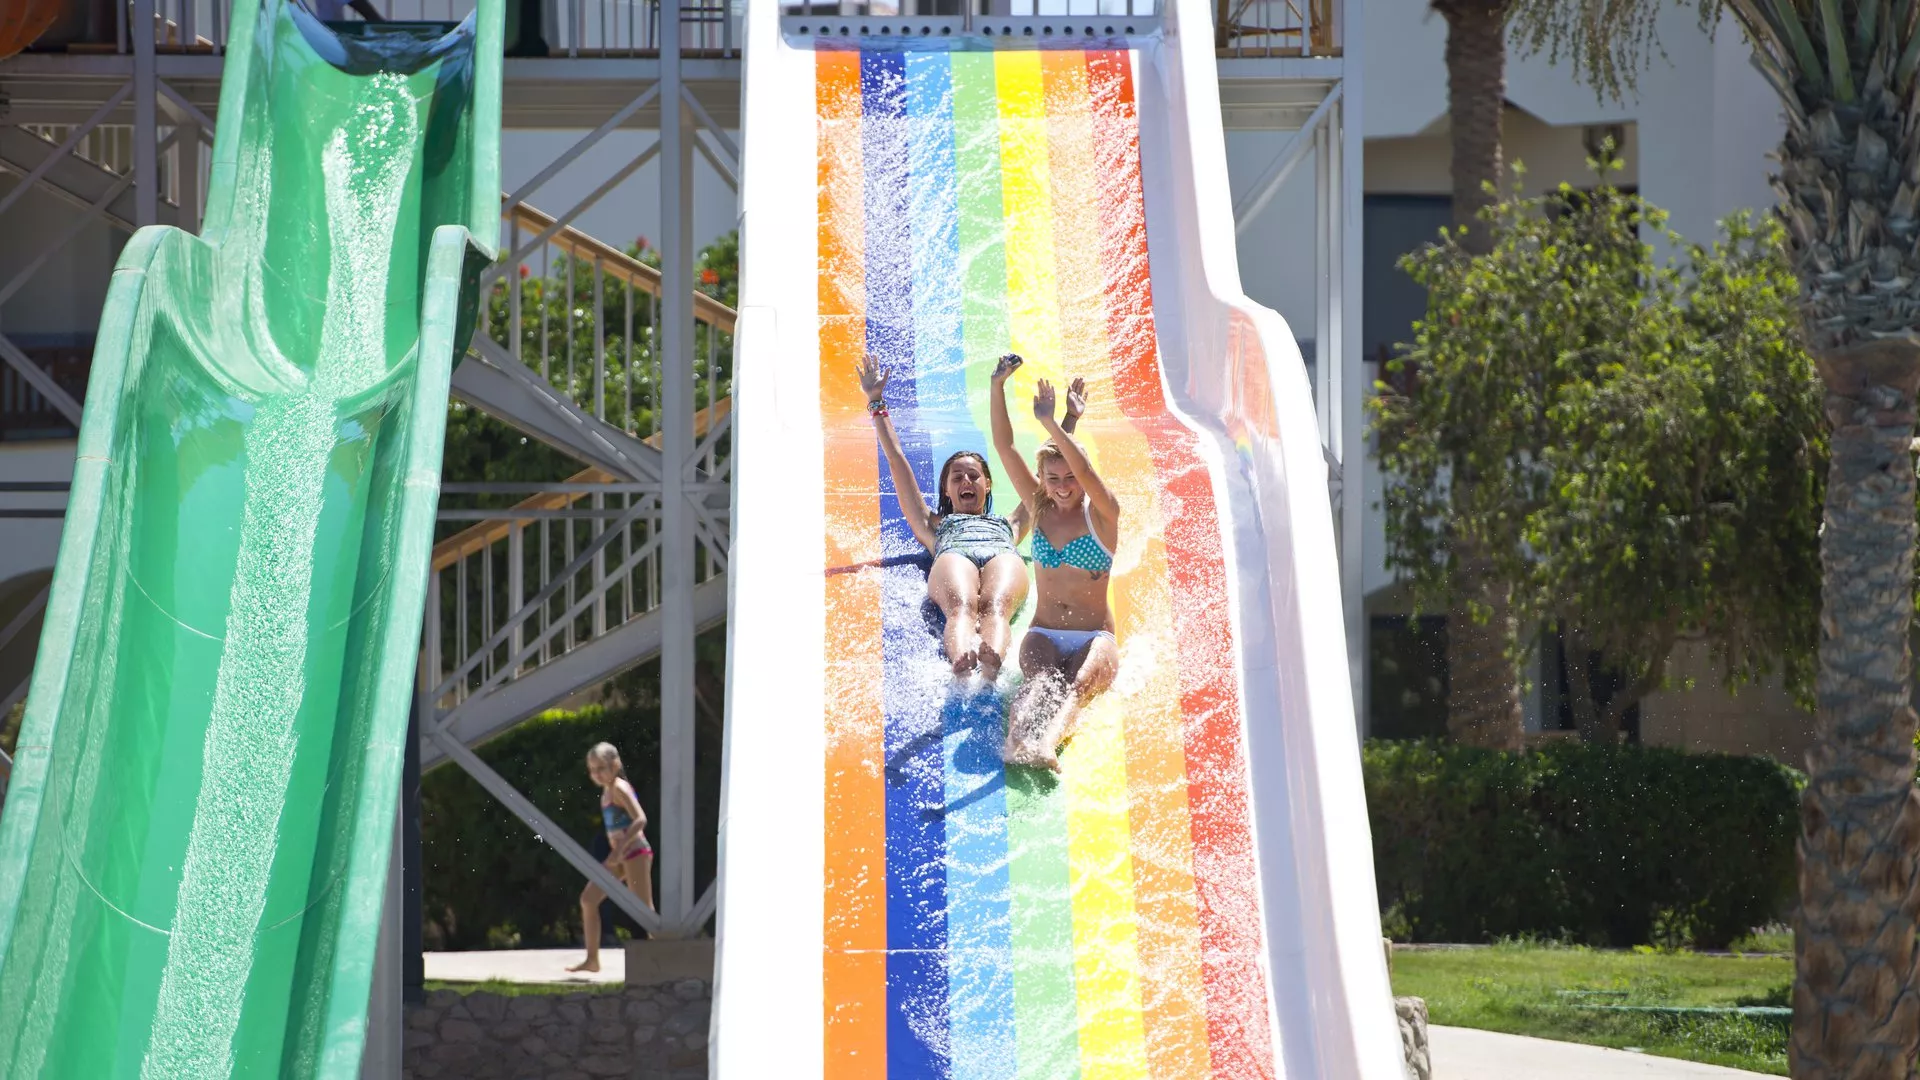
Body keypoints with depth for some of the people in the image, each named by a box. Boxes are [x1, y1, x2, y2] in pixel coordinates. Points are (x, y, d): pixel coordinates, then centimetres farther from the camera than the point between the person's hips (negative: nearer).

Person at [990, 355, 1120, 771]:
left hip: (1095, 638, -3)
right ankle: (1018, 740, -63)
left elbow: (1085, 470, -21)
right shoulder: (1040, 510, 10)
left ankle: (1046, 742, -65)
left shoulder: (1102, 515, 0)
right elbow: (1004, 447, 3)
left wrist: (1051, 424, -28)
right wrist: (997, 387, -7)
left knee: (1080, 684, -34)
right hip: (1043, 635, 3)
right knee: (1040, 679, -31)